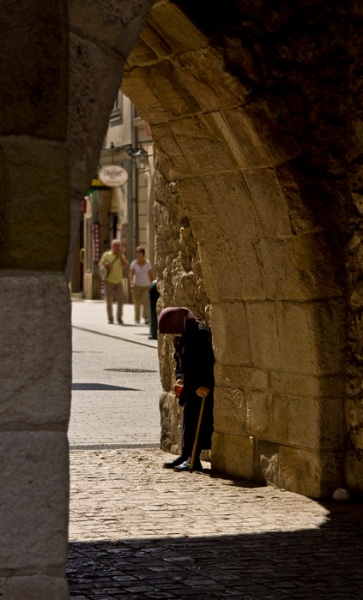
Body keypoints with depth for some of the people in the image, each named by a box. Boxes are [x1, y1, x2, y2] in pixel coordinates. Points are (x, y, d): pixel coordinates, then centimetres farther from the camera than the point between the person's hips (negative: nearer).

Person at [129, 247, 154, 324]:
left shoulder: (148, 263, -3)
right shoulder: (134, 263, -5)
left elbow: (151, 275, -1)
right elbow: (131, 274, -14)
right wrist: (131, 283, -30)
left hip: (146, 286, -1)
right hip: (136, 285, 1)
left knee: (146, 301, -18)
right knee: (137, 303, 6)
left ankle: (147, 318, -27)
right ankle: (137, 319, 20)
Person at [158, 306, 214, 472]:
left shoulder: (200, 333, -19)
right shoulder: (180, 336, 9)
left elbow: (207, 361, -21)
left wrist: (202, 385, -23)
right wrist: (179, 377, 7)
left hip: (202, 386, -9)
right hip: (190, 384, 9)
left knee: (196, 418, -8)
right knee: (188, 418, 12)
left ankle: (194, 459, -6)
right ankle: (186, 455, 19)